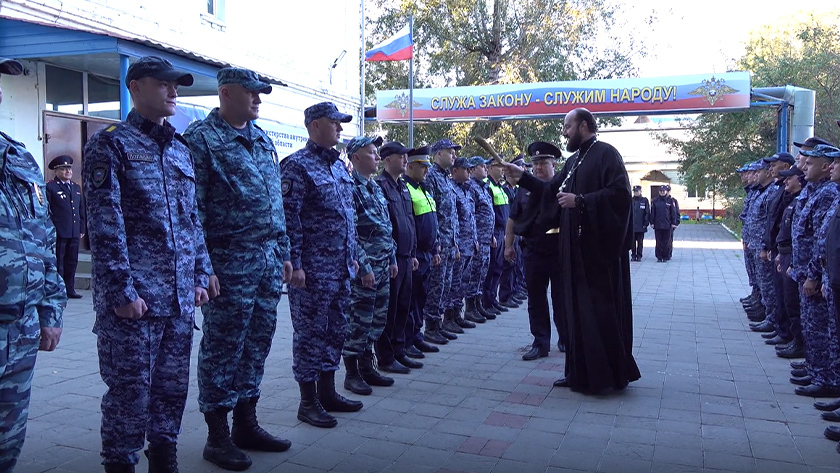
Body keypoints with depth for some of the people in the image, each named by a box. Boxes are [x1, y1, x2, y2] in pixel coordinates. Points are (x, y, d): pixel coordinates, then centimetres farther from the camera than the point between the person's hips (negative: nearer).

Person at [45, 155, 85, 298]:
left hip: (74, 233, 6)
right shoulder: (50, 187, -2)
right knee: (58, 263, -1)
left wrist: (82, 229, 15)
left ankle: (70, 289, 18)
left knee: (72, 262, 10)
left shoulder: (76, 187, 18)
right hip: (59, 233, -6)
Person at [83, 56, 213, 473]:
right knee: (130, 391, 2)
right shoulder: (110, 144, -4)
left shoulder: (180, 148, 16)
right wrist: (122, 291, -15)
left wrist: (200, 274, 12)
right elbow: (105, 226, -11)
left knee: (173, 388, 14)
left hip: (180, 297, 6)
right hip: (134, 298, -6)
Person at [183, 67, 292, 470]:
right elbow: (192, 208, -12)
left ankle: (246, 423, 28)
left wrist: (283, 252, 16)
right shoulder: (201, 138, -7)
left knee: (258, 343, 14)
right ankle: (217, 435, 17)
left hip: (269, 259, 8)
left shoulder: (262, 139, 16)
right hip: (230, 261, -7)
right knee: (223, 347, 3)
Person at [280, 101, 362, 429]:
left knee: (335, 329, 14)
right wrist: (294, 265, -19)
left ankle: (327, 392, 28)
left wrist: (352, 256, 18)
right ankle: (308, 402, 13)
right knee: (310, 332, 1)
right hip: (312, 268, -8)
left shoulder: (339, 164, 15)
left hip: (341, 267, 8)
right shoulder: (297, 165, -10)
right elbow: (289, 218, -15)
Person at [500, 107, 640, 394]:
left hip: (599, 249, -9)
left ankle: (607, 375, 8)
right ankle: (582, 373, 19)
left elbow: (619, 193, -20)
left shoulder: (605, 154, -9)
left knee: (600, 311, -3)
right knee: (578, 311, 10)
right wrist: (523, 177, 14)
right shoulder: (574, 162, 18)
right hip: (577, 248, 9)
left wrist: (580, 201, -21)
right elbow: (551, 192, 21)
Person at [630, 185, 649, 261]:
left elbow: (647, 213, 2)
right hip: (632, 226, 1)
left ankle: (639, 256, 12)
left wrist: (646, 223, -4)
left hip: (641, 226, -1)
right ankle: (633, 255, 12)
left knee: (640, 242, 4)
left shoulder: (645, 200, 3)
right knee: (632, 241, 4)